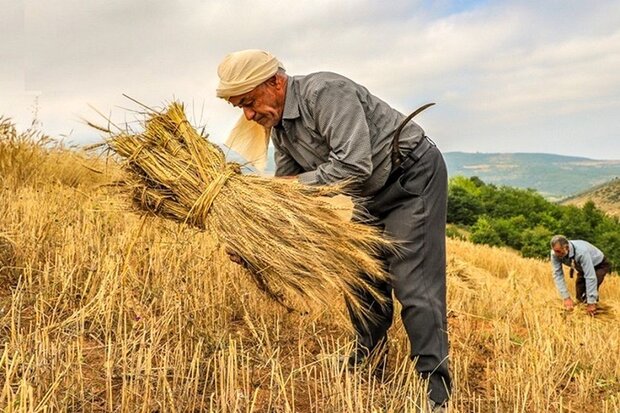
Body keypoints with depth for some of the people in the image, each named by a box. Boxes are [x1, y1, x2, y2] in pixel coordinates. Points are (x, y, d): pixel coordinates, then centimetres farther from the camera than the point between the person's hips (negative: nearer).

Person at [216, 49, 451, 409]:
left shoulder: (325, 92, -27)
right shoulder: (279, 123, 2)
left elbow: (355, 165, -35)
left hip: (414, 177, -9)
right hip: (373, 193, 9)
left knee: (413, 284, -13)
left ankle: (436, 395, -5)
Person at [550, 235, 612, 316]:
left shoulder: (581, 252, -44)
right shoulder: (555, 254, -28)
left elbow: (590, 277, -41)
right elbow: (558, 275, -24)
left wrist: (591, 303, -38)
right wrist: (566, 298, -29)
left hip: (599, 265, -5)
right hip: (582, 268, 5)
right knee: (580, 296, 0)